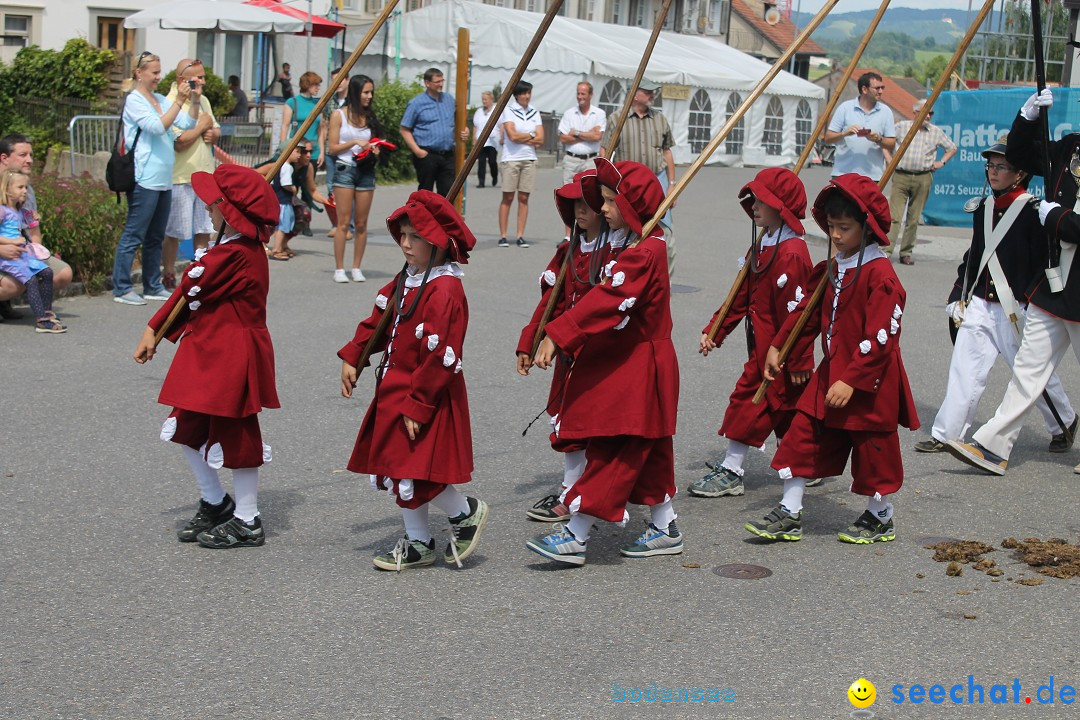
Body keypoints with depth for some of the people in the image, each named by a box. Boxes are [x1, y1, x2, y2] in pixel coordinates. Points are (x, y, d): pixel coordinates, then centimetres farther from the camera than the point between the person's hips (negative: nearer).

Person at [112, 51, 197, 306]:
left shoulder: (160, 99, 15)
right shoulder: (134, 100, -6)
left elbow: (186, 123, 11)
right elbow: (158, 126, -18)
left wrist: (194, 101, -2)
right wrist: (179, 100, -20)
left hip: (164, 180, 8)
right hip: (145, 180, -8)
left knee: (155, 237, 13)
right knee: (134, 235, -6)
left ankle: (153, 286, 21)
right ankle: (121, 289, -2)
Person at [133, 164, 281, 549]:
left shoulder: (238, 254, -24)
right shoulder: (228, 246, 9)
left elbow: (193, 287, -15)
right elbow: (191, 293, 13)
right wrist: (155, 330, 11)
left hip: (233, 355, -10)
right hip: (206, 352, 10)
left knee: (235, 436, 2)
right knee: (186, 428, 16)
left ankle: (246, 522, 15)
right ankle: (215, 503, 32)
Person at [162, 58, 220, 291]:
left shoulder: (203, 100, 13)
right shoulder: (170, 103, -14)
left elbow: (216, 129, 22)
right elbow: (180, 142, -22)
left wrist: (213, 134, -2)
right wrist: (202, 126, -10)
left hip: (204, 175, 7)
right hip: (179, 178, -7)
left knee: (204, 230, 11)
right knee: (173, 232, 2)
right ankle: (168, 278, 12)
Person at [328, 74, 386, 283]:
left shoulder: (369, 117, 12)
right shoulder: (339, 115, 0)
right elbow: (333, 148, -3)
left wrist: (375, 151, -3)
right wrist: (354, 142, -15)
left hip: (366, 171, 4)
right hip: (345, 169, -4)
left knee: (361, 223, 4)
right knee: (344, 222, -5)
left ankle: (356, 268, 11)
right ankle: (339, 269, -1)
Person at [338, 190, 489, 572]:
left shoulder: (445, 291, -21)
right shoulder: (406, 281, 8)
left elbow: (440, 358, -23)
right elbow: (379, 320, 18)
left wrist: (417, 406, -23)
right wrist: (352, 357, 7)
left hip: (428, 397, -9)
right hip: (395, 390, 9)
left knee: (418, 472, -10)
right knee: (397, 468, 14)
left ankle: (466, 512, 16)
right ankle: (418, 543, 26)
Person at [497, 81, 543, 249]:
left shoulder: (534, 112, 12)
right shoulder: (508, 110, -1)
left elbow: (540, 140, 3)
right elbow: (512, 135, -13)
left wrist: (520, 138, -7)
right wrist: (531, 136, 0)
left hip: (529, 159, 4)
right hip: (510, 159, -4)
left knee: (524, 198, 2)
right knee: (508, 197, -3)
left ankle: (520, 236, 3)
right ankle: (502, 236, 0)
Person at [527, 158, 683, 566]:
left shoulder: (645, 253, -20)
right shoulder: (636, 247, 13)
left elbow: (606, 302, -29)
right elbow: (606, 301, 15)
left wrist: (557, 336, -33)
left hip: (634, 372, -10)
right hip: (624, 366, 10)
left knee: (610, 454, -7)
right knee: (647, 453, 16)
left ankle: (575, 539, -6)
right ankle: (665, 530, 25)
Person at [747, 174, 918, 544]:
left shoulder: (879, 274, -19)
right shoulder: (832, 269, 8)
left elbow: (880, 338, -22)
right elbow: (808, 313, 18)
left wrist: (851, 381, -25)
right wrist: (778, 348, 12)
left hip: (869, 382, -8)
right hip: (831, 374, 8)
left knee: (872, 450, 8)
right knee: (802, 438, 5)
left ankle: (880, 518, 27)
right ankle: (789, 515, 13)